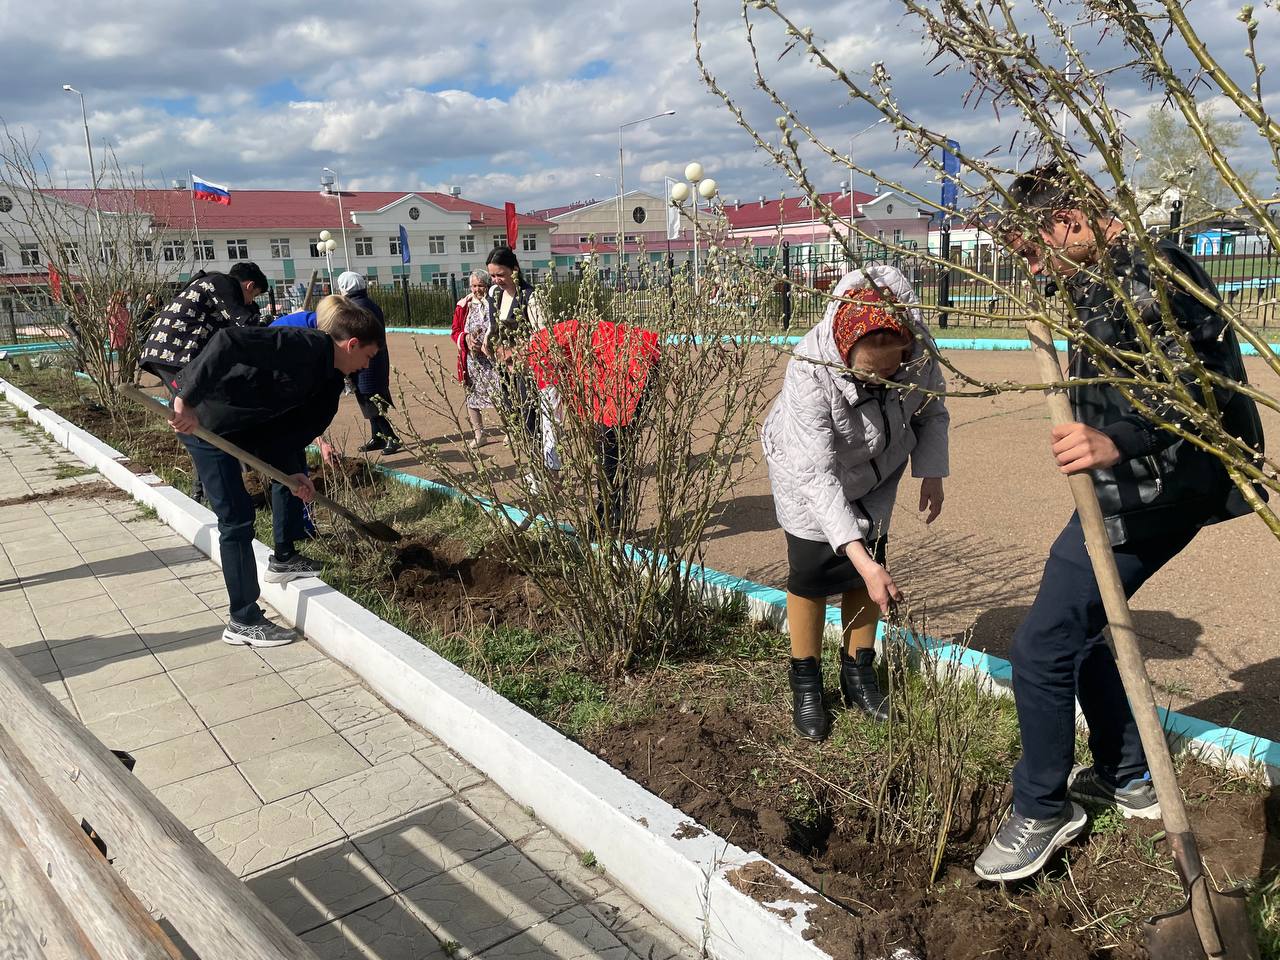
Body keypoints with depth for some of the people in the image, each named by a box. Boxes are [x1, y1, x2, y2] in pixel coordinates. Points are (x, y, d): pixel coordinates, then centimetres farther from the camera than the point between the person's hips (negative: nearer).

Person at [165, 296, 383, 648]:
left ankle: (283, 559, 34)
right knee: (237, 518, -7)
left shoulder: (329, 380, 2)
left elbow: (296, 426, 4)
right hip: (197, 413, -10)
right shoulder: (302, 345, -27)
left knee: (292, 469, 20)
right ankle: (243, 622, 3)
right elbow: (228, 342, -36)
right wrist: (188, 402, -37)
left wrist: (292, 470, -10)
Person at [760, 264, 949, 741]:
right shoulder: (810, 370, -41)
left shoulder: (918, 349, -28)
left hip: (874, 470, 4)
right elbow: (816, 473, -41)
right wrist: (858, 555, -46)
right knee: (811, 571, -4)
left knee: (868, 567, 6)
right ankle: (805, 683, 17)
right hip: (809, 468, -4)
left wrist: (932, 473, -13)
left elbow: (931, 411, -5)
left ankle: (858, 674, 26)